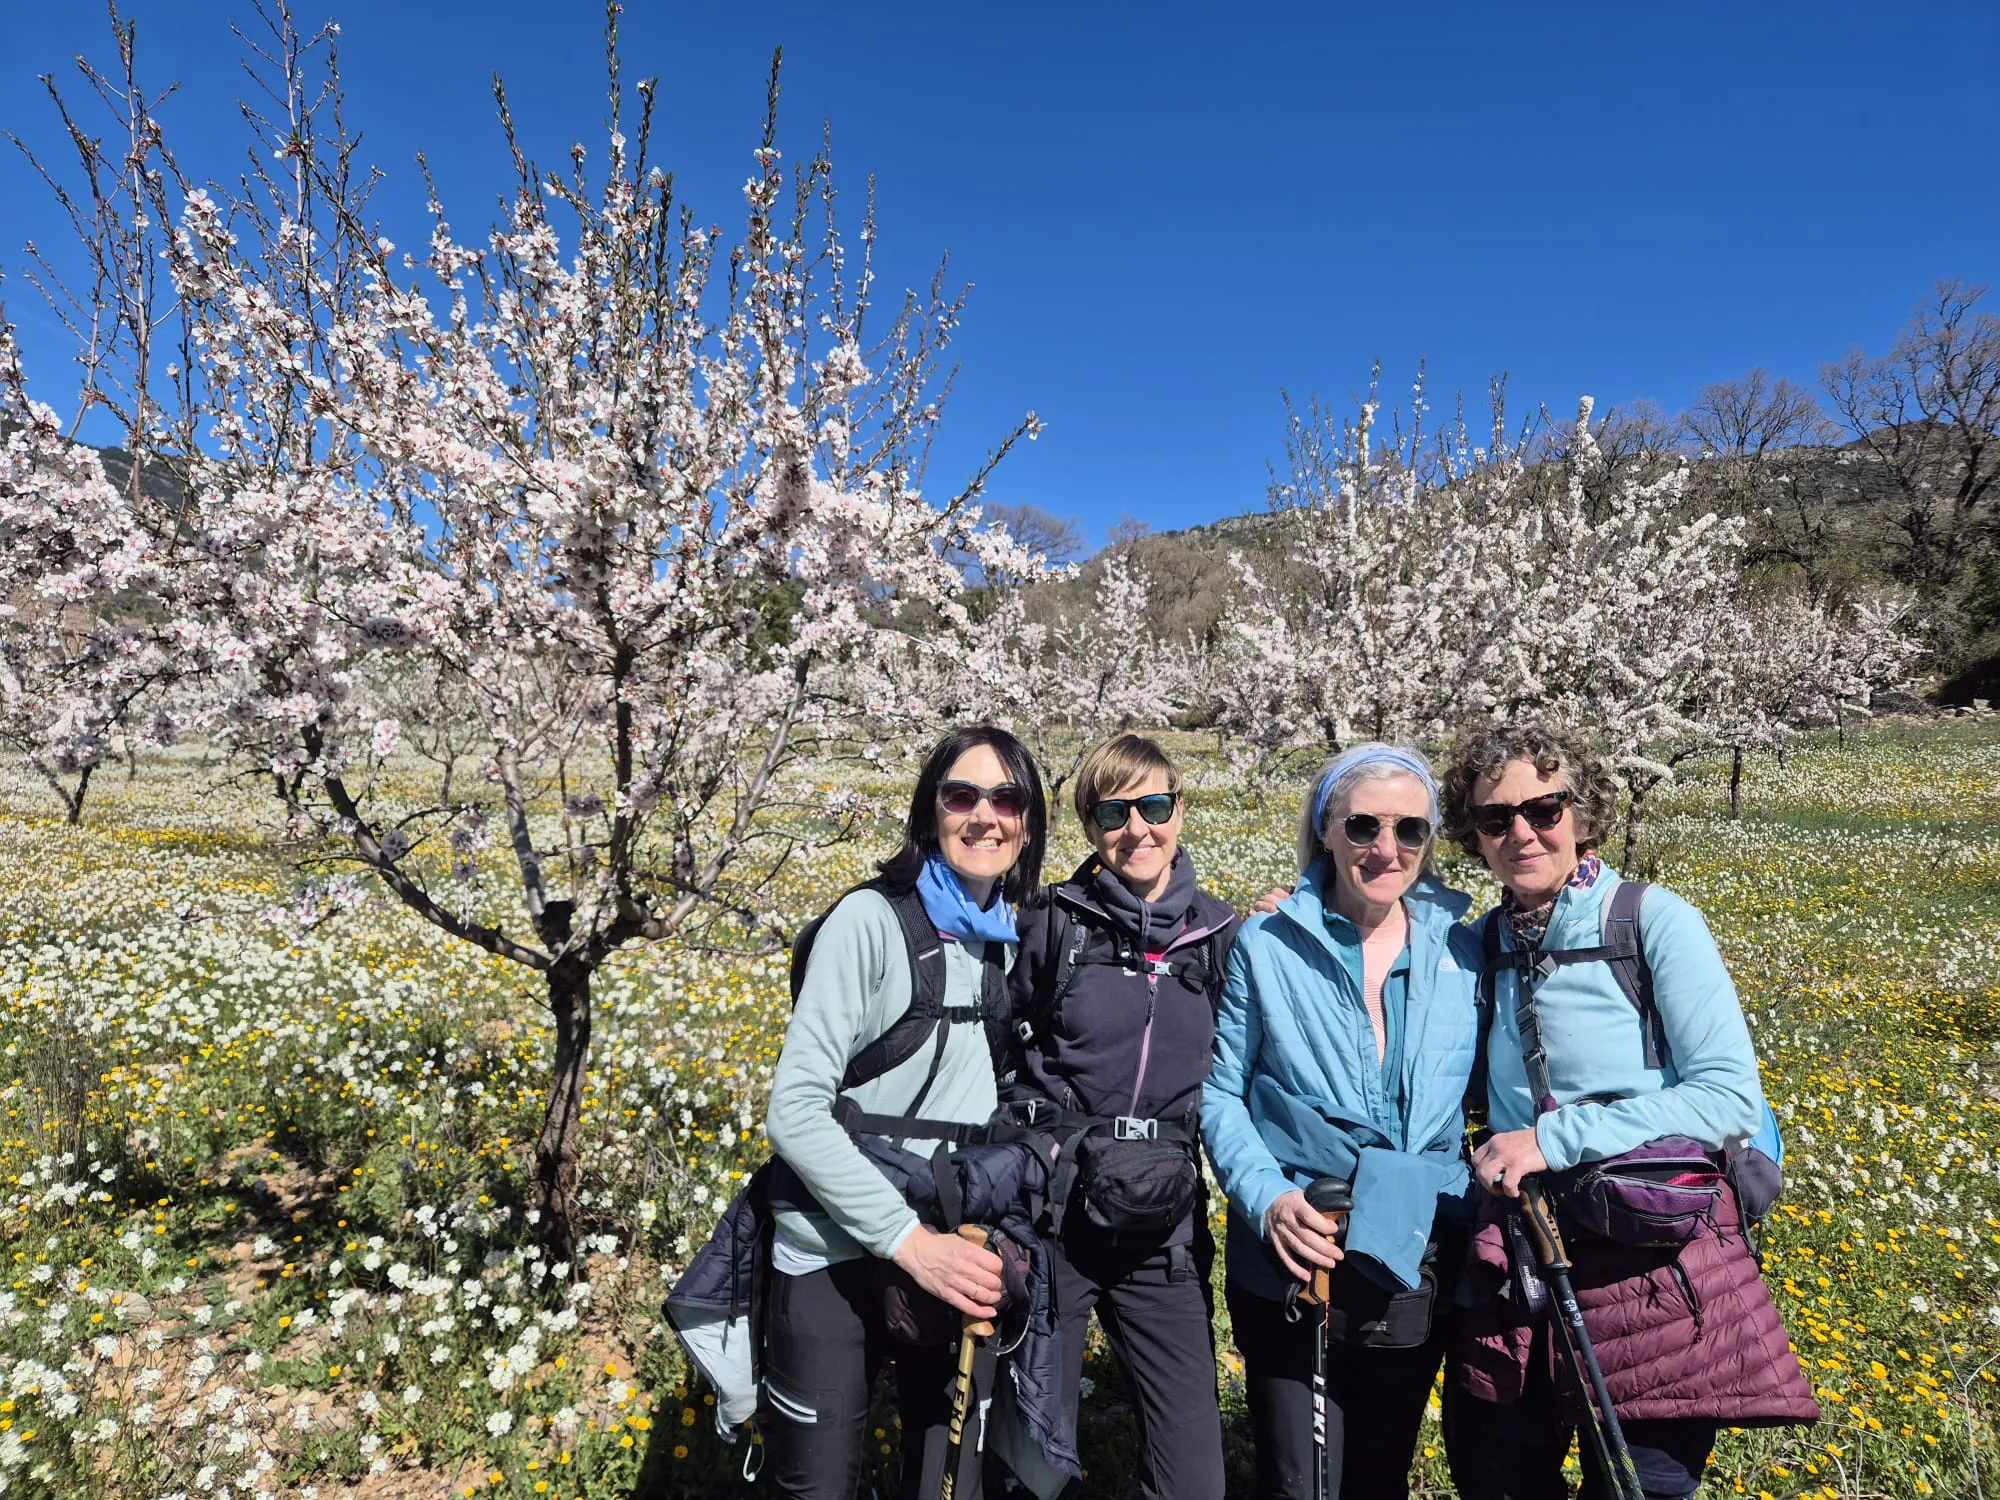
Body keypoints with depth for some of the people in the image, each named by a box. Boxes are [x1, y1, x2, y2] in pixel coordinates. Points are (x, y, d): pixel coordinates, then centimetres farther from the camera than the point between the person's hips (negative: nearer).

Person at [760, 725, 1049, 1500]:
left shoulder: (1023, 937, 2)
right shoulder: (871, 918, -14)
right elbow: (794, 1108, -18)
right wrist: (908, 1238, -21)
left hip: (961, 1260, 5)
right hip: (837, 1263, -4)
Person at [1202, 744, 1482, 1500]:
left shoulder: (1461, 953, -1)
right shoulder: (1267, 945, -8)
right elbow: (1220, 1094, -4)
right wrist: (1268, 1199, -17)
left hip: (1413, 1266, 3)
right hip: (1286, 1261, -2)